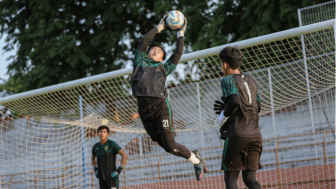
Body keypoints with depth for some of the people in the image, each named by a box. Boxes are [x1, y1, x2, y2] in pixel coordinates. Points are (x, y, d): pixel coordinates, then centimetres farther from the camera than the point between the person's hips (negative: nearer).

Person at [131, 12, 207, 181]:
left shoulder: (164, 68, 19)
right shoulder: (140, 62, 21)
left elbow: (178, 53, 13)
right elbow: (144, 41, 17)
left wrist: (181, 33, 21)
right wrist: (160, 27, 23)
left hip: (160, 106, -2)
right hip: (144, 109, 2)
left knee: (170, 145, -12)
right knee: (166, 146, 2)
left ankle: (196, 159, 12)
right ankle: (195, 158, 23)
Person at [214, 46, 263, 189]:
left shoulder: (228, 80, -4)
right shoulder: (250, 80, 17)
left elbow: (235, 100, -22)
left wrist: (222, 117, -7)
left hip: (236, 135, -6)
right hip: (255, 134, 6)